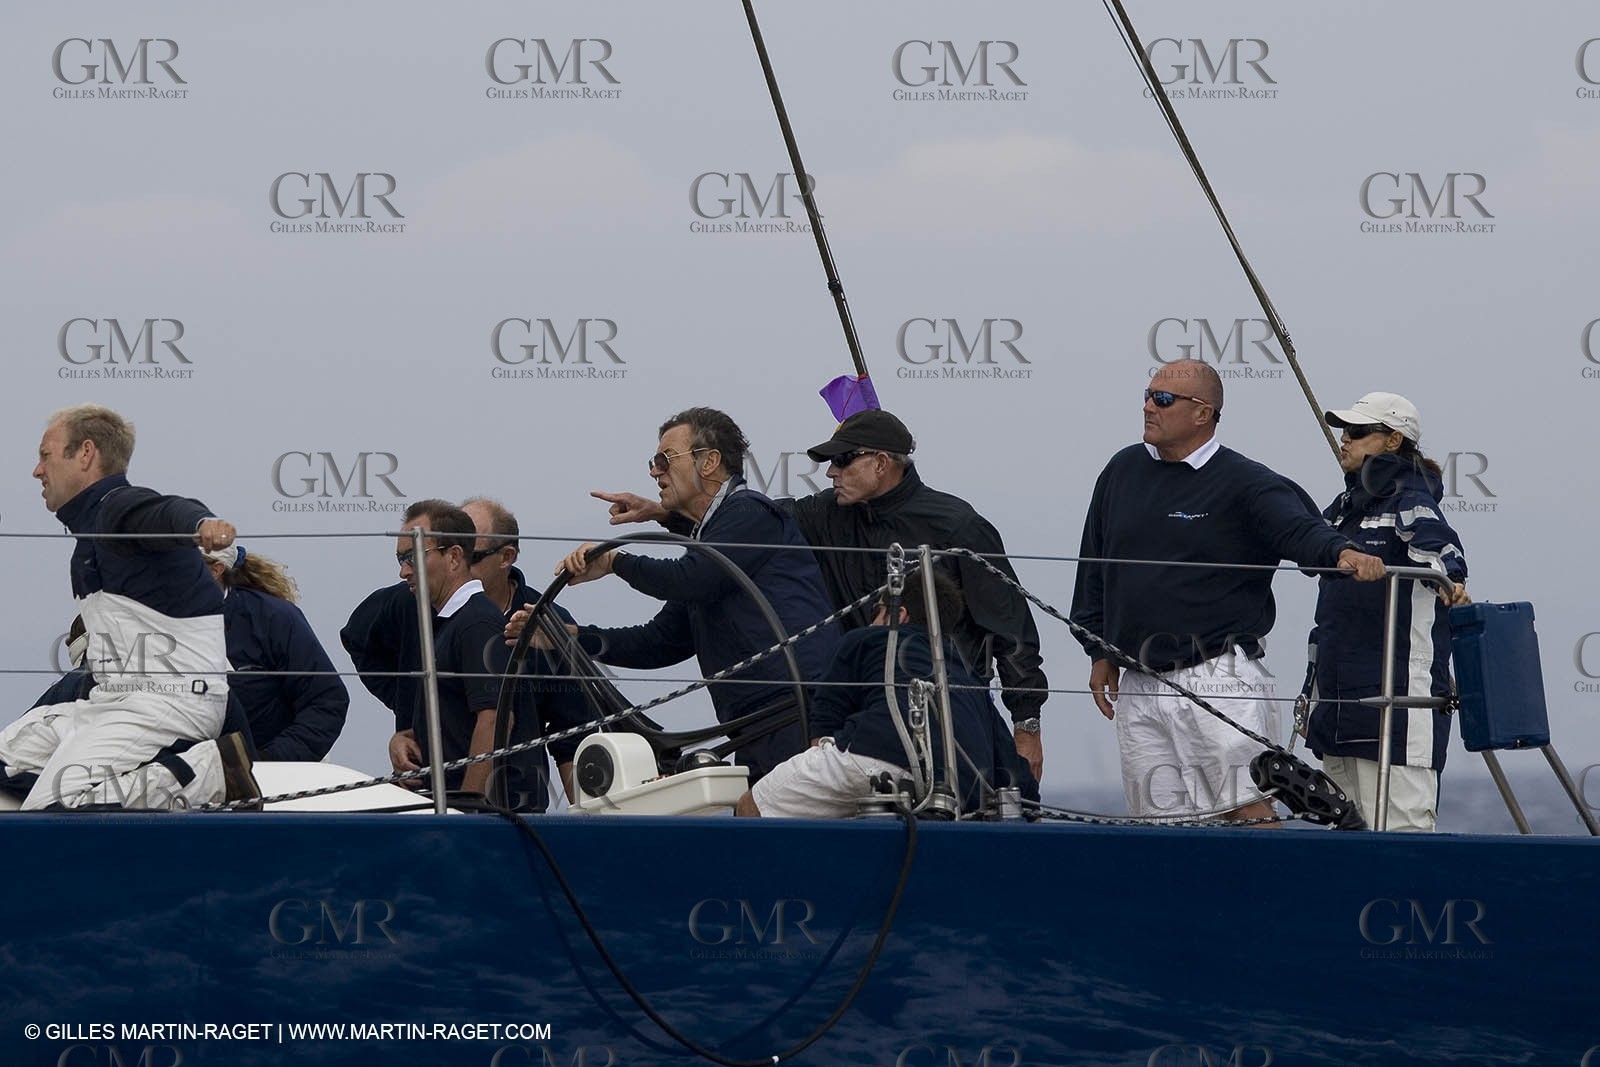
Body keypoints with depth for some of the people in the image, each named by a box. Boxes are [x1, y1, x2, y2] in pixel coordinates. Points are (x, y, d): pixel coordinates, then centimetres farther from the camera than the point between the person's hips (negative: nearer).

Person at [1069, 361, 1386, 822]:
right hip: (1137, 687, 6)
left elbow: (1300, 530, -20)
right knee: (1158, 820, 5)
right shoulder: (1122, 471, 14)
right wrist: (1100, 652, 19)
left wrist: (1342, 552, -42)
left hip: (1217, 680, -6)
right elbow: (1094, 568, 22)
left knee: (1247, 809, -12)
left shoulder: (1244, 483, -3)